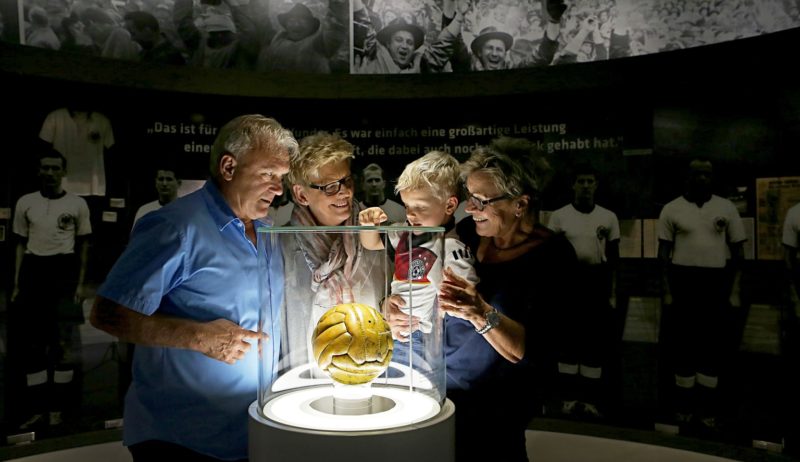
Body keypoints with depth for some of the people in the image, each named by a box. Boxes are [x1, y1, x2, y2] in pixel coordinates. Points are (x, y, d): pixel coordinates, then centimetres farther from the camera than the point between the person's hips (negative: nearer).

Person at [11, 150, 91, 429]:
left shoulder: (77, 204, 2)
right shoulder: (25, 203, 7)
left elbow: (84, 245, 5)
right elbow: (20, 244, 10)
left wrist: (80, 283, -3)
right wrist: (16, 284, 4)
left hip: (64, 271, -2)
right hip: (33, 271, 3)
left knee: (62, 343, -2)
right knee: (32, 345, 6)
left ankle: (56, 410, 8)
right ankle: (38, 410, 16)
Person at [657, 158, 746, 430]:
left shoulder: (726, 208, 3)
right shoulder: (672, 209, 0)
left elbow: (737, 251, 6)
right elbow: (664, 252, 1)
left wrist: (735, 290, 1)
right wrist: (667, 290, -4)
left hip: (716, 281, 1)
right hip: (682, 280, -1)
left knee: (712, 343, 7)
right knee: (682, 341, 6)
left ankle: (707, 406, 18)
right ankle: (684, 403, 19)